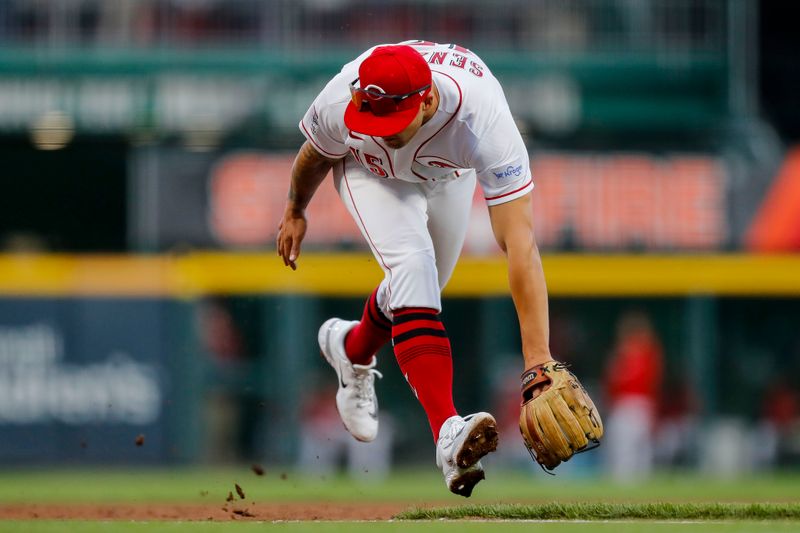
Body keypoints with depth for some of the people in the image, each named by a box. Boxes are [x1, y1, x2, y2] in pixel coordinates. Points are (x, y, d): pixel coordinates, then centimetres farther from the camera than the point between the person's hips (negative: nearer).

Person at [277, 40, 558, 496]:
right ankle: (447, 432, -37)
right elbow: (316, 155, -12)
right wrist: (296, 211, 8)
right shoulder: (341, 103, -39)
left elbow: (520, 244, -52)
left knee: (424, 284, 12)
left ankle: (352, 349, 47)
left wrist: (538, 356, -59)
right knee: (412, 266, -26)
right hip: (369, 169, -1)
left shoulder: (482, 120, -46)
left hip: (450, 172, 2)